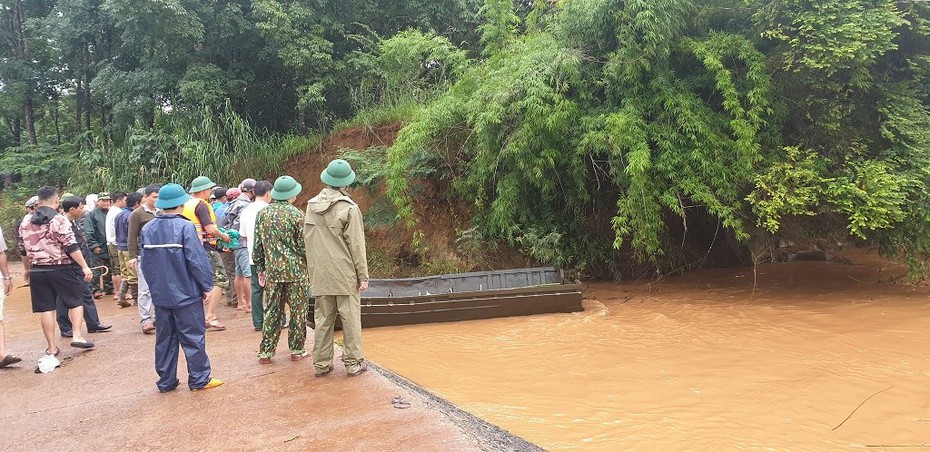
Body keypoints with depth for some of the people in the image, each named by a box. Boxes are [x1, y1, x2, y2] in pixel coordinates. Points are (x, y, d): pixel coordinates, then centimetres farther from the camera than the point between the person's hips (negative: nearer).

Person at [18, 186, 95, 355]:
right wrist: (85, 267, -14)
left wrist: (26, 270, 26)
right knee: (75, 302, 10)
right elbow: (71, 246, -16)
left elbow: (23, 249, 14)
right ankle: (77, 336, -2)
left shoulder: (26, 221, 7)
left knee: (46, 309, 7)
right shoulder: (59, 219, -11)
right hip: (60, 269, -4)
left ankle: (51, 347, 10)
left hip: (37, 270, 5)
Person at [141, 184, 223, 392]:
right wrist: (207, 286, -6)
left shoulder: (148, 229, 4)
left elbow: (146, 263, 11)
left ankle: (166, 381, 20)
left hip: (160, 295, 6)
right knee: (193, 337, 5)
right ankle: (199, 379, 11)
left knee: (165, 338, 13)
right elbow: (197, 260, -17)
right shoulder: (185, 227, -15)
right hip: (186, 294, -6)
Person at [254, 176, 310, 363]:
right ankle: (297, 350, 15)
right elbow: (304, 246, -9)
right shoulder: (295, 214, -10)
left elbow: (257, 245, 8)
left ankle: (266, 351, 13)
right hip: (296, 270, -4)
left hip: (272, 271, 4)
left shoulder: (262, 214, 4)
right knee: (298, 310, 8)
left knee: (272, 311, 11)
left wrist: (260, 269, 16)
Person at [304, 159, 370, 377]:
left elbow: (307, 240, 11)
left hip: (320, 275, 5)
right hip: (345, 274, -5)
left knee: (323, 319, 11)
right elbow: (356, 245, -10)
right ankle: (353, 363, 11)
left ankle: (321, 363, 16)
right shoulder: (349, 208, -12)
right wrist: (363, 275, -4)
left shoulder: (311, 206, 5)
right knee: (350, 318, 4)